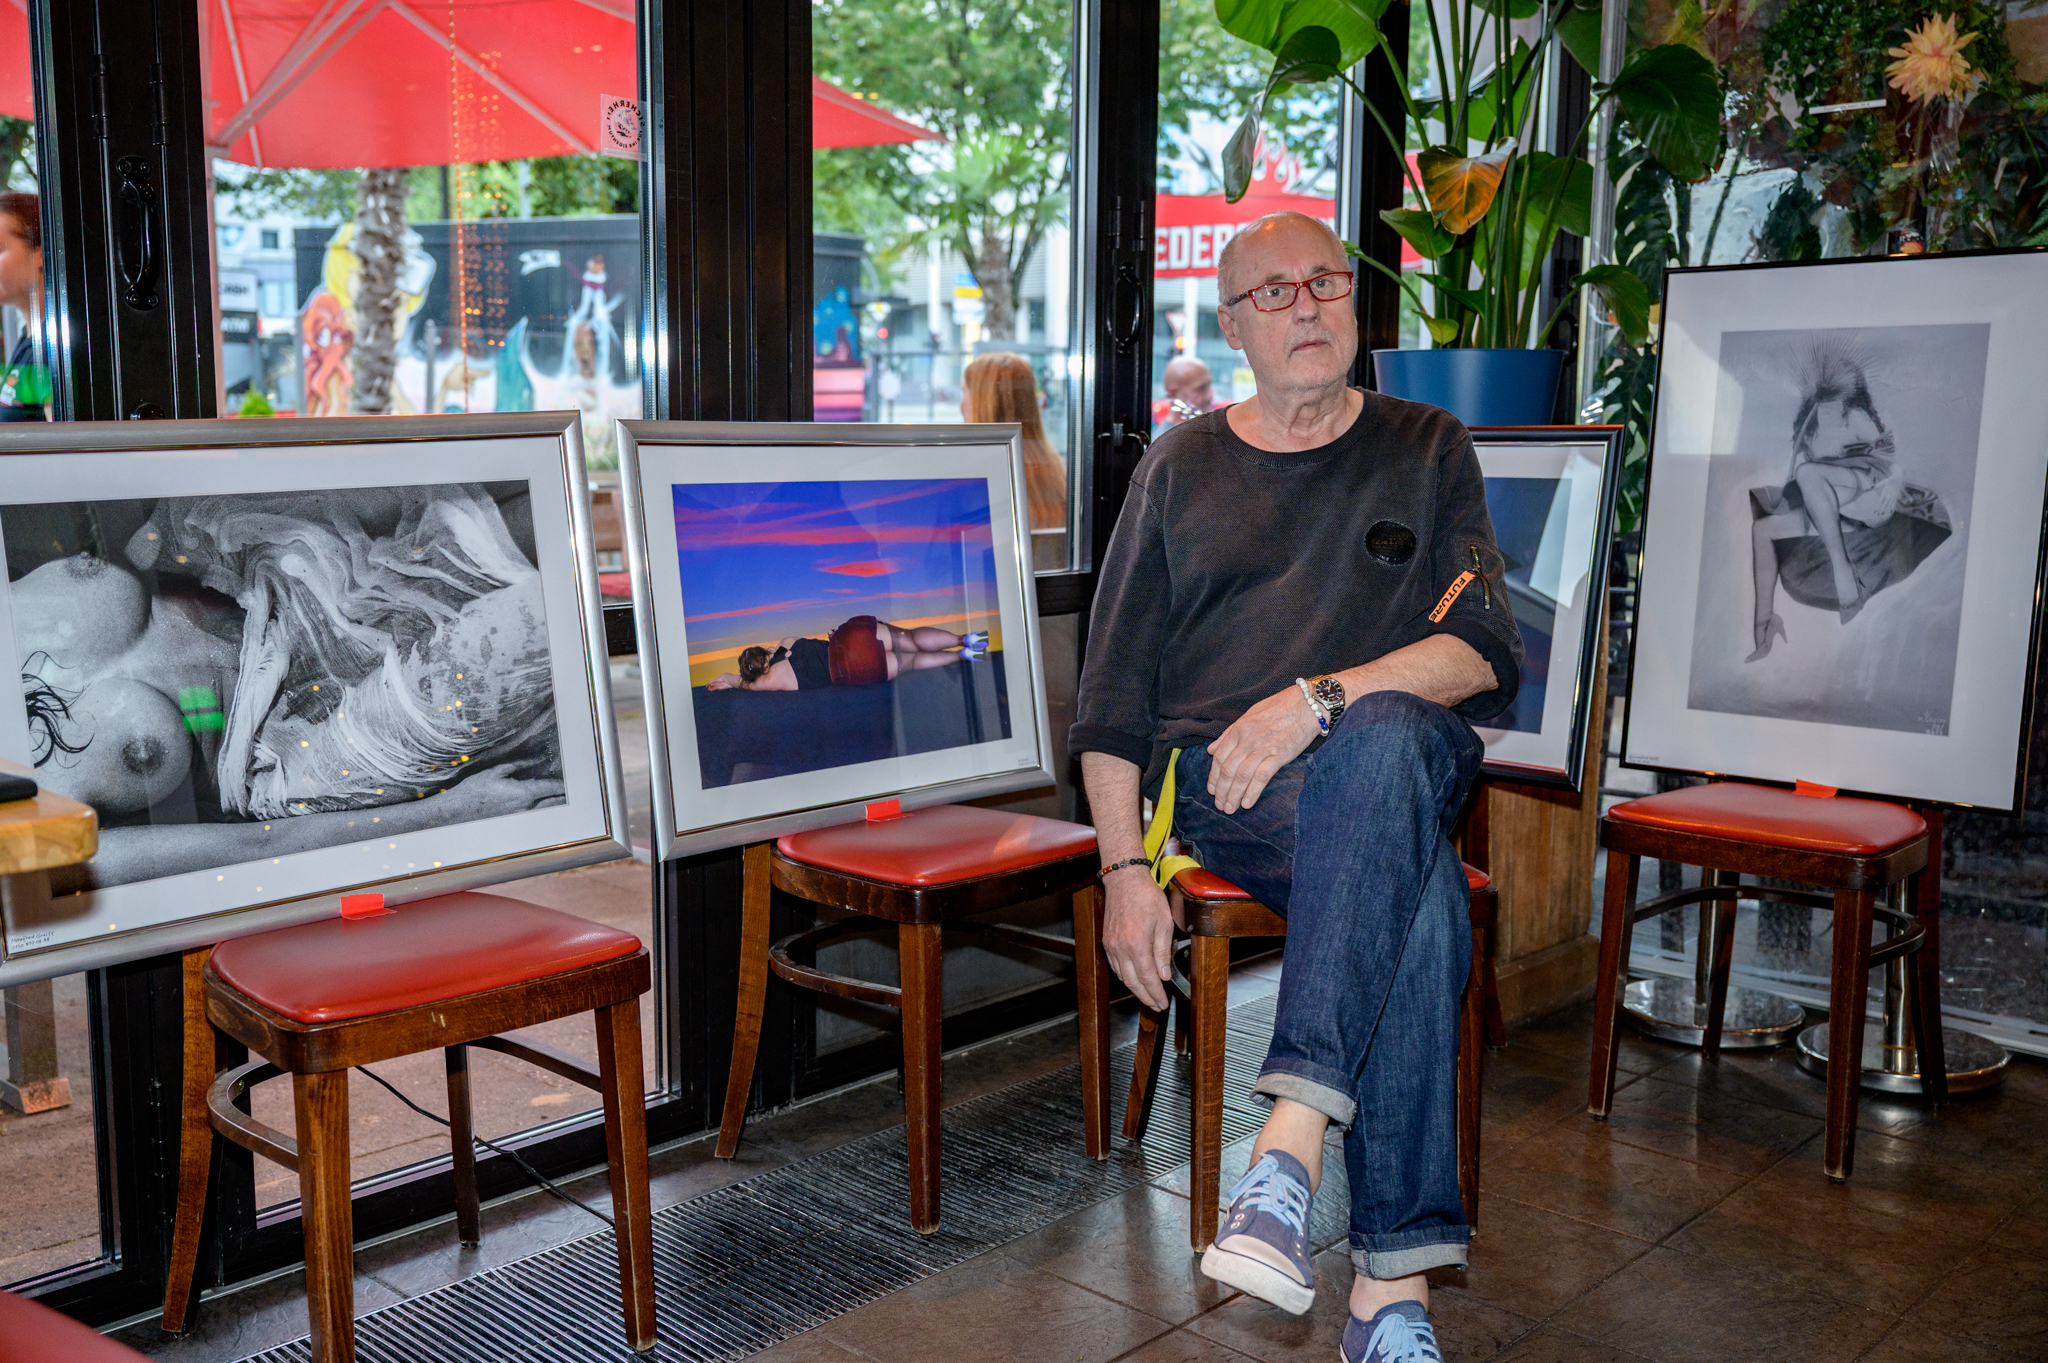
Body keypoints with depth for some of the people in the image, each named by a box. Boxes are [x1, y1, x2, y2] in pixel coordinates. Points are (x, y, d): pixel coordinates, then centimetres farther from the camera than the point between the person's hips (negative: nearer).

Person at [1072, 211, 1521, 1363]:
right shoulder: (1181, 467, 16)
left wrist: (1321, 699, -18)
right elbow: (1114, 690, 10)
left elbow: (1485, 652, -1)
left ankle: (1293, 1138, -43)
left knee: (1384, 732, -39)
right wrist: (1125, 868, -4)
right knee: (1421, 890, -34)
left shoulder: (1428, 452, 14)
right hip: (1215, 780, 0)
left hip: (1404, 757, 1)